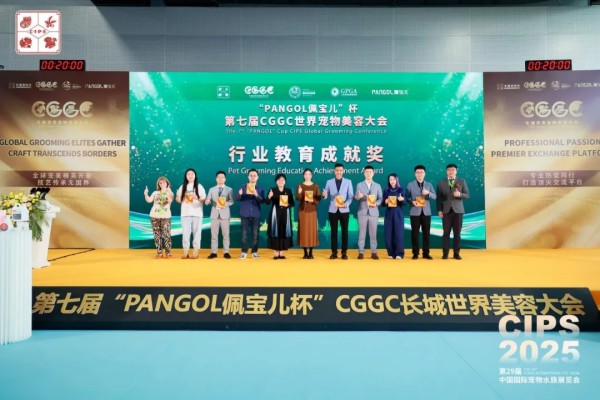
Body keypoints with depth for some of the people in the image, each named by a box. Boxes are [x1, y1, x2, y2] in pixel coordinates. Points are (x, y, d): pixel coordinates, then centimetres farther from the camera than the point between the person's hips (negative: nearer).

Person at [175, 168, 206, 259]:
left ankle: (196, 251, 4)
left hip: (196, 212, -2)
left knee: (196, 232, -1)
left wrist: (197, 198, -18)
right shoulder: (182, 187, 12)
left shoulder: (199, 186, 5)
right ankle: (186, 251, 4)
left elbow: (204, 199, 0)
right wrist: (178, 197, -10)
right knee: (185, 232, -1)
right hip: (185, 213, 2)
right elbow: (178, 200, 12)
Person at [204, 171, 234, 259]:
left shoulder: (229, 189, 8)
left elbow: (231, 201, -4)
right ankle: (213, 252, 7)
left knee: (226, 234, 0)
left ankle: (226, 252, 6)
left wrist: (226, 204, -23)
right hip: (215, 214, 2)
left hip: (225, 214, -1)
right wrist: (207, 201, -20)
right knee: (214, 234, 2)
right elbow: (208, 200, 3)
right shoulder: (211, 189, 13)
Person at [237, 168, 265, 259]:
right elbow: (238, 198, -5)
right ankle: (244, 252, 7)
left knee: (255, 234, 3)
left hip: (256, 214, 0)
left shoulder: (260, 189, 7)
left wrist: (257, 195, -25)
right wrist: (240, 194, -27)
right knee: (244, 234, 0)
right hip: (245, 214, 0)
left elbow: (262, 200, -6)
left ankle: (255, 252, 11)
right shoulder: (243, 187, 7)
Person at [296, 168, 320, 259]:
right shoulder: (300, 185, 3)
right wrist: (299, 193, -26)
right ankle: (305, 253, 5)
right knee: (303, 229, -2)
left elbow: (319, 199, 2)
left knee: (312, 229, -2)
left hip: (312, 210, 1)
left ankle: (311, 253, 6)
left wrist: (313, 200, -17)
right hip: (302, 210, 0)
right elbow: (297, 198, -6)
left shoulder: (315, 186, 5)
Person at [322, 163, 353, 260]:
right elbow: (326, 195, 4)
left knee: (344, 231, 3)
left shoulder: (348, 182, 6)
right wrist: (324, 195, -20)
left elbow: (351, 196, 0)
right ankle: (334, 252, 10)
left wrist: (346, 204, -18)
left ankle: (344, 252, 10)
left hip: (344, 210, -1)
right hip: (333, 210, 1)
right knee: (334, 232, 4)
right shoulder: (329, 182, 8)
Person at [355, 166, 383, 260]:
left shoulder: (377, 186, 11)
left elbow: (380, 198, 7)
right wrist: (358, 196, -21)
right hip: (362, 212, -1)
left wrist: (376, 203, -14)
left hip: (373, 212, 1)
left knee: (373, 233, 2)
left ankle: (374, 252, 9)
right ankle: (361, 252, 6)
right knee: (362, 233, 1)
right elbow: (355, 197, 3)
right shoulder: (359, 185, 8)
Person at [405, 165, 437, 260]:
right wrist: (412, 202, -16)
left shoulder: (429, 184, 9)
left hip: (426, 212, 2)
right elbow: (407, 197, 3)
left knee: (426, 233, 4)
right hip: (415, 212, -2)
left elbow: (434, 197, 2)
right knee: (415, 233, 0)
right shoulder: (410, 185, 4)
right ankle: (415, 253, 8)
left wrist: (428, 193, -17)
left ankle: (426, 253, 11)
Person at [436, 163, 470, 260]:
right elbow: (439, 197, 4)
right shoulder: (441, 182, 6)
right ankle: (445, 253, 5)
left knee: (457, 233, 2)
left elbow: (467, 195, 3)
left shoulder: (462, 181, 5)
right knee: (446, 232, 0)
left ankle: (456, 253, 9)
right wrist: (439, 210, -3)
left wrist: (459, 194, -19)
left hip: (458, 210, 0)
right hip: (446, 210, 0)